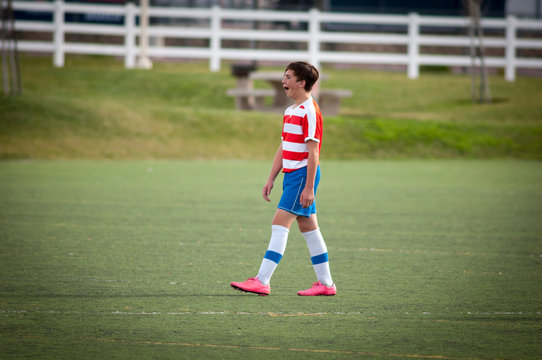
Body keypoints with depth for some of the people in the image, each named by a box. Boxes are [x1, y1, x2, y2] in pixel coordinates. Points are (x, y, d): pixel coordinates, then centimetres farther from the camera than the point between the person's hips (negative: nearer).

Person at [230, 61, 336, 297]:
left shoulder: (309, 111, -14)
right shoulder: (291, 111, 16)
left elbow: (313, 152, -17)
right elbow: (283, 148, 22)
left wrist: (308, 187, -20)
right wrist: (271, 179, 19)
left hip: (303, 174, -10)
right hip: (290, 174, 10)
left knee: (280, 224, -13)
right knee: (308, 227, 10)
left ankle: (262, 281, -16)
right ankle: (326, 283, 14)